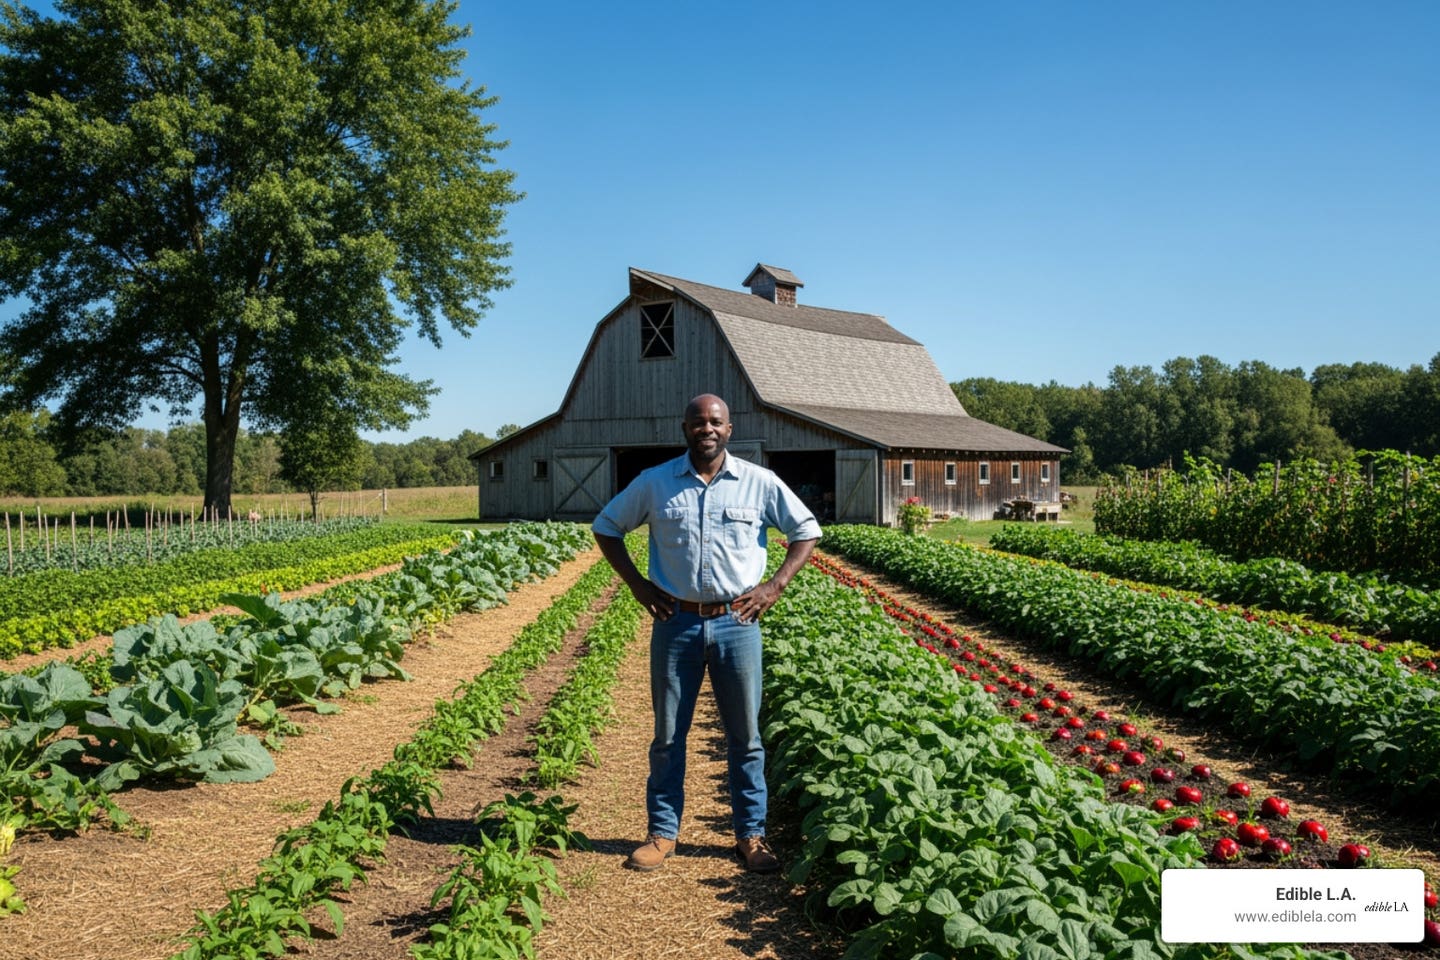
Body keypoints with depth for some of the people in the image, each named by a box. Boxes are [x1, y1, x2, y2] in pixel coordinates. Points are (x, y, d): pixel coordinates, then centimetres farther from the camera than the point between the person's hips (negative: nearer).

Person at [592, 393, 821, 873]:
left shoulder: (759, 483, -1)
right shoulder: (654, 483, 0)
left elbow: (807, 530, 9)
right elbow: (606, 527, 12)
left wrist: (775, 585, -2)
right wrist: (637, 583, 2)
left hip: (736, 623, 0)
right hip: (676, 623, 1)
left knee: (745, 736, 7)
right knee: (668, 735, 8)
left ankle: (751, 834, 21)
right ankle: (663, 833, 22)